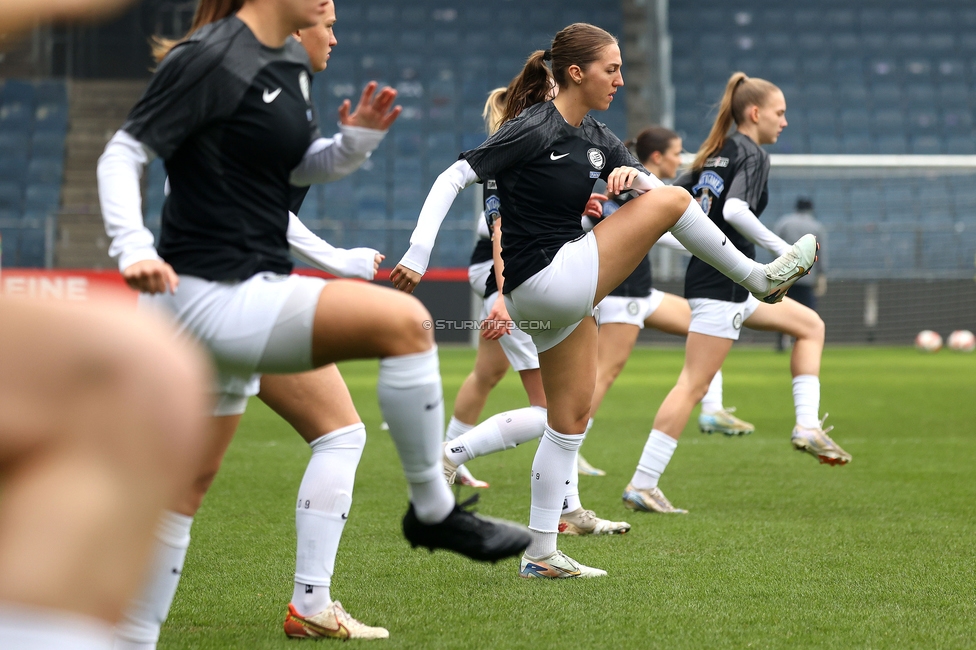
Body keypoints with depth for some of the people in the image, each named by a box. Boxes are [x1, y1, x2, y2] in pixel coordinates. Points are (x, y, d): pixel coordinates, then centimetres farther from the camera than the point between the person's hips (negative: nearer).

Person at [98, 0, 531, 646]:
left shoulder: (291, 61, 12)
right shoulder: (211, 59, -14)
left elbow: (302, 166, 22)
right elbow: (123, 154, -13)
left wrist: (360, 137, 2)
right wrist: (135, 249, -28)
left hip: (244, 295, 10)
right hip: (209, 295, -10)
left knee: (189, 482, 16)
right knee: (405, 321, -21)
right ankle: (433, 510, -7)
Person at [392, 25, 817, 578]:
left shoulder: (595, 137, 11)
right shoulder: (534, 130, -14)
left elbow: (654, 185, 15)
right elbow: (453, 178, -16)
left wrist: (633, 174, -10)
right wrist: (419, 255, -23)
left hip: (564, 293, 9)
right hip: (545, 279, -9)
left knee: (572, 418, 11)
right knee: (670, 200, -9)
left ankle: (541, 554, 15)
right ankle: (760, 278, 6)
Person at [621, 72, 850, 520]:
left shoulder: (716, 154, 14)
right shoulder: (753, 155, -10)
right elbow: (735, 209, -26)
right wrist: (783, 250, -21)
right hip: (720, 285, -10)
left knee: (810, 325, 18)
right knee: (693, 385, -9)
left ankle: (807, 427, 7)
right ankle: (641, 485, -10)